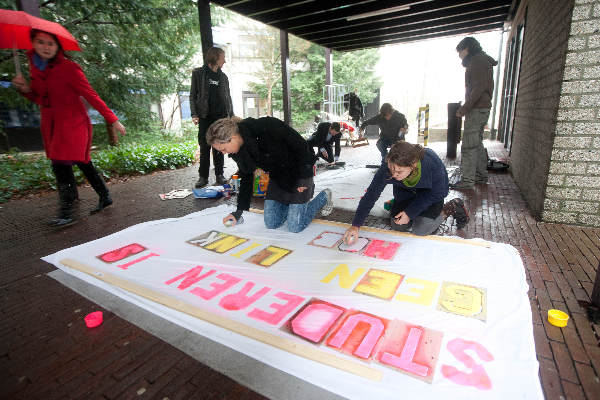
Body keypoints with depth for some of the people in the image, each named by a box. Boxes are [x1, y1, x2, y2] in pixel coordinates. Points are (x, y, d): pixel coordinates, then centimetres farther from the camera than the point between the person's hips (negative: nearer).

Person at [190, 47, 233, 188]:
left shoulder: (223, 76, 15)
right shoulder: (198, 73, 5)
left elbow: (228, 97, 16)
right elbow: (193, 95, 3)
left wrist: (231, 116, 7)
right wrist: (194, 114, -9)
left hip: (221, 117, 3)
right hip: (205, 117, -2)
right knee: (204, 147, -2)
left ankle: (219, 175, 11)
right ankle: (203, 177, 3)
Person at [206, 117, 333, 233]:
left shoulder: (266, 127, -31)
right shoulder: (238, 152, -8)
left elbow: (301, 145, -22)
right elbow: (246, 178, 5)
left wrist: (304, 177, -17)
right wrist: (239, 210, 2)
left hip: (298, 175, -6)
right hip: (277, 179, 7)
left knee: (295, 227, -5)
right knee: (271, 224, 4)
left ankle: (324, 196, 18)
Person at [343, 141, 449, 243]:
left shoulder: (433, 163, -40)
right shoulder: (387, 168, -35)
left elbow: (438, 193, -21)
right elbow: (371, 195, -27)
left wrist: (410, 213, -25)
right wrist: (355, 225, -31)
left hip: (430, 193, -2)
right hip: (405, 191, 2)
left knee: (421, 229, -17)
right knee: (397, 226, -5)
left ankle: (438, 214, 14)